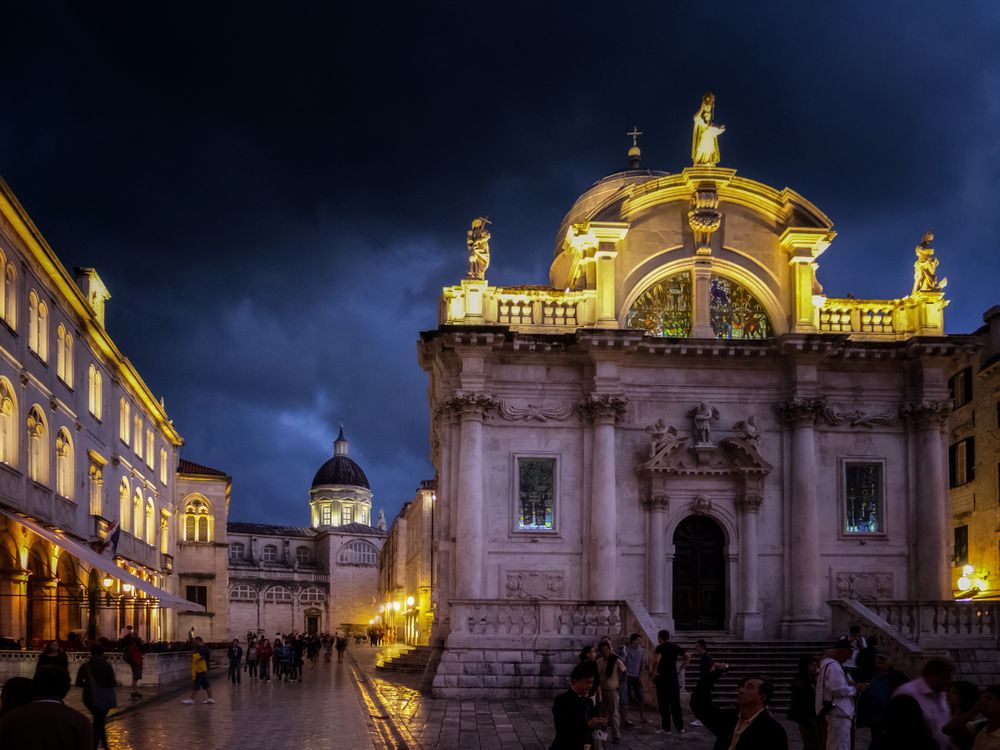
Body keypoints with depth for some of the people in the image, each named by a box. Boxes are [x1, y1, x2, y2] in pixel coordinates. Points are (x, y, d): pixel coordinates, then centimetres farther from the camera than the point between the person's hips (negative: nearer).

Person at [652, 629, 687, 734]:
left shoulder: (660, 648, -11)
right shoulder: (675, 647, 8)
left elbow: (656, 660, -27)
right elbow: (686, 657, 15)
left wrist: (654, 672, -14)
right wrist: (680, 668, 15)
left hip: (663, 678, -5)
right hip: (674, 678, 5)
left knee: (664, 704, 1)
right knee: (676, 703, 11)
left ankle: (666, 728, 1)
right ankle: (680, 727, 12)